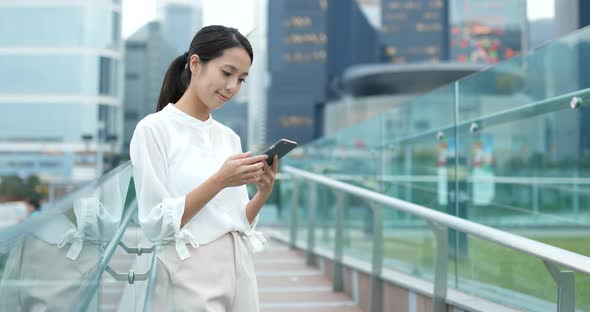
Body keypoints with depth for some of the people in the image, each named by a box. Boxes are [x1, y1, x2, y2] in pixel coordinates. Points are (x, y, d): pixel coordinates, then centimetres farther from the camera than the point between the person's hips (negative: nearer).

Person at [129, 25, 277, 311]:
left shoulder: (230, 137, 10)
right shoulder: (154, 128, -9)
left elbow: (238, 221, 11)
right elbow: (156, 224, -14)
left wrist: (263, 193, -7)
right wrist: (219, 181, -20)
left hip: (239, 271, 6)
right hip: (192, 277, -6)